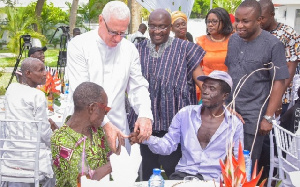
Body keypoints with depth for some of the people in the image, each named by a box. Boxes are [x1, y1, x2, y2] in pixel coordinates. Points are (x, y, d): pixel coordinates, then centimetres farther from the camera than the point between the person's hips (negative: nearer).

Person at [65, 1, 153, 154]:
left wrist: (145, 115, -12)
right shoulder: (79, 45, -6)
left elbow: (138, 87, 8)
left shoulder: (129, 49, 7)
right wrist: (105, 124, -22)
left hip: (117, 128, 3)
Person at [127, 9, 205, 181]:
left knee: (173, 172, 4)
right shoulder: (140, 50, 8)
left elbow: (201, 79, -6)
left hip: (174, 121, -3)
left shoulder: (184, 48, -1)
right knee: (148, 171, 14)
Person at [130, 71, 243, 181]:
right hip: (183, 174, 1)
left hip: (214, 180, 0)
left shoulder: (235, 125, 5)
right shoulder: (185, 114, 9)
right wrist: (146, 138, -11)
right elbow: (168, 145, 7)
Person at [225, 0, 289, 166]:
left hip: (253, 115, -5)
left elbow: (278, 83, -11)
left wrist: (268, 117, -13)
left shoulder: (273, 45, -12)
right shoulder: (233, 39, 5)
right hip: (229, 110, 5)